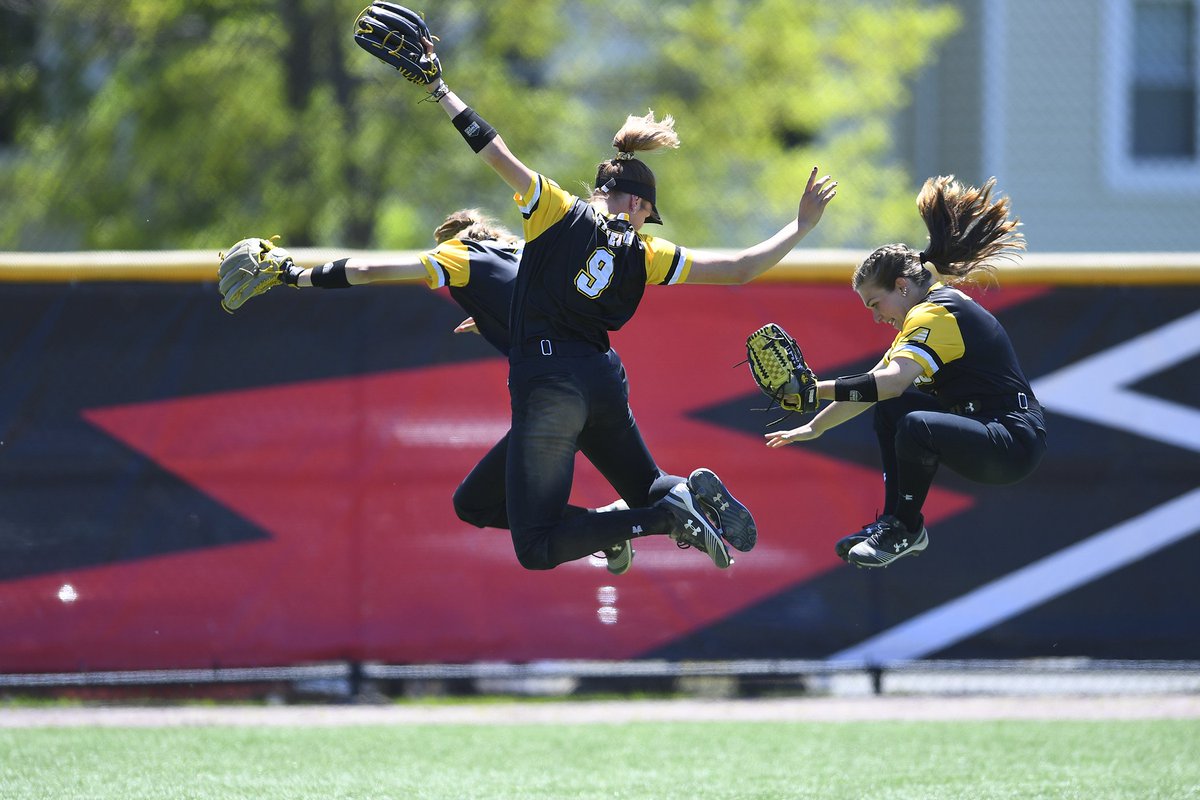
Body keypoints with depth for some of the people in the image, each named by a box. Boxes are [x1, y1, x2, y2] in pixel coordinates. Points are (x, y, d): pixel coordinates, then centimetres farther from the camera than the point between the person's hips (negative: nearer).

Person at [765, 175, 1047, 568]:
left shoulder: (936, 314, -16)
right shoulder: (932, 311, 17)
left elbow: (893, 381, -30)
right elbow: (875, 385, 24)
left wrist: (818, 390, -27)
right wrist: (814, 427, 25)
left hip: (1015, 441, -11)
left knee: (916, 426, -34)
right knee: (890, 406, 17)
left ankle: (907, 530, -10)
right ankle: (894, 522, 15)